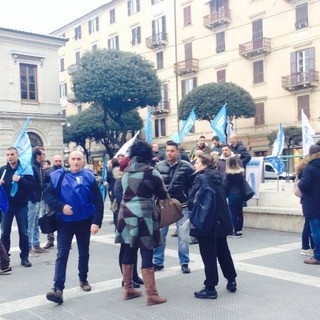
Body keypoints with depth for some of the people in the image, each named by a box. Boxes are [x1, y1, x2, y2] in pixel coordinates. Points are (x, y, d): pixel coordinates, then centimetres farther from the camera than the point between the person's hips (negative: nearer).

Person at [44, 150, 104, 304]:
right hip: (64, 221, -1)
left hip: (85, 221, 1)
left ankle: (83, 280, 35)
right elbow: (47, 195, -2)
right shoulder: (58, 176, -1)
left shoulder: (89, 176, -3)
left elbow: (98, 201, -6)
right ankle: (58, 289, -8)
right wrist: (60, 206, -18)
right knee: (62, 254, -5)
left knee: (84, 253, 16)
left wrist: (97, 221, -14)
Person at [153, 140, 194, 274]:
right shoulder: (158, 166, 1)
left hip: (181, 205, -2)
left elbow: (192, 185, -4)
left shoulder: (186, 166, -5)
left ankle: (184, 263, 17)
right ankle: (158, 261, 21)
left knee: (183, 234, 6)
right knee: (159, 234, 8)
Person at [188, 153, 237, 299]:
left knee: (208, 255, 0)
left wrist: (193, 210, 1)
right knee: (223, 251, 20)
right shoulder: (218, 176, 10)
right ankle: (231, 281, 29)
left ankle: (210, 288, 7)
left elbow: (192, 201, -18)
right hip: (221, 220, 8)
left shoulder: (201, 178, -14)